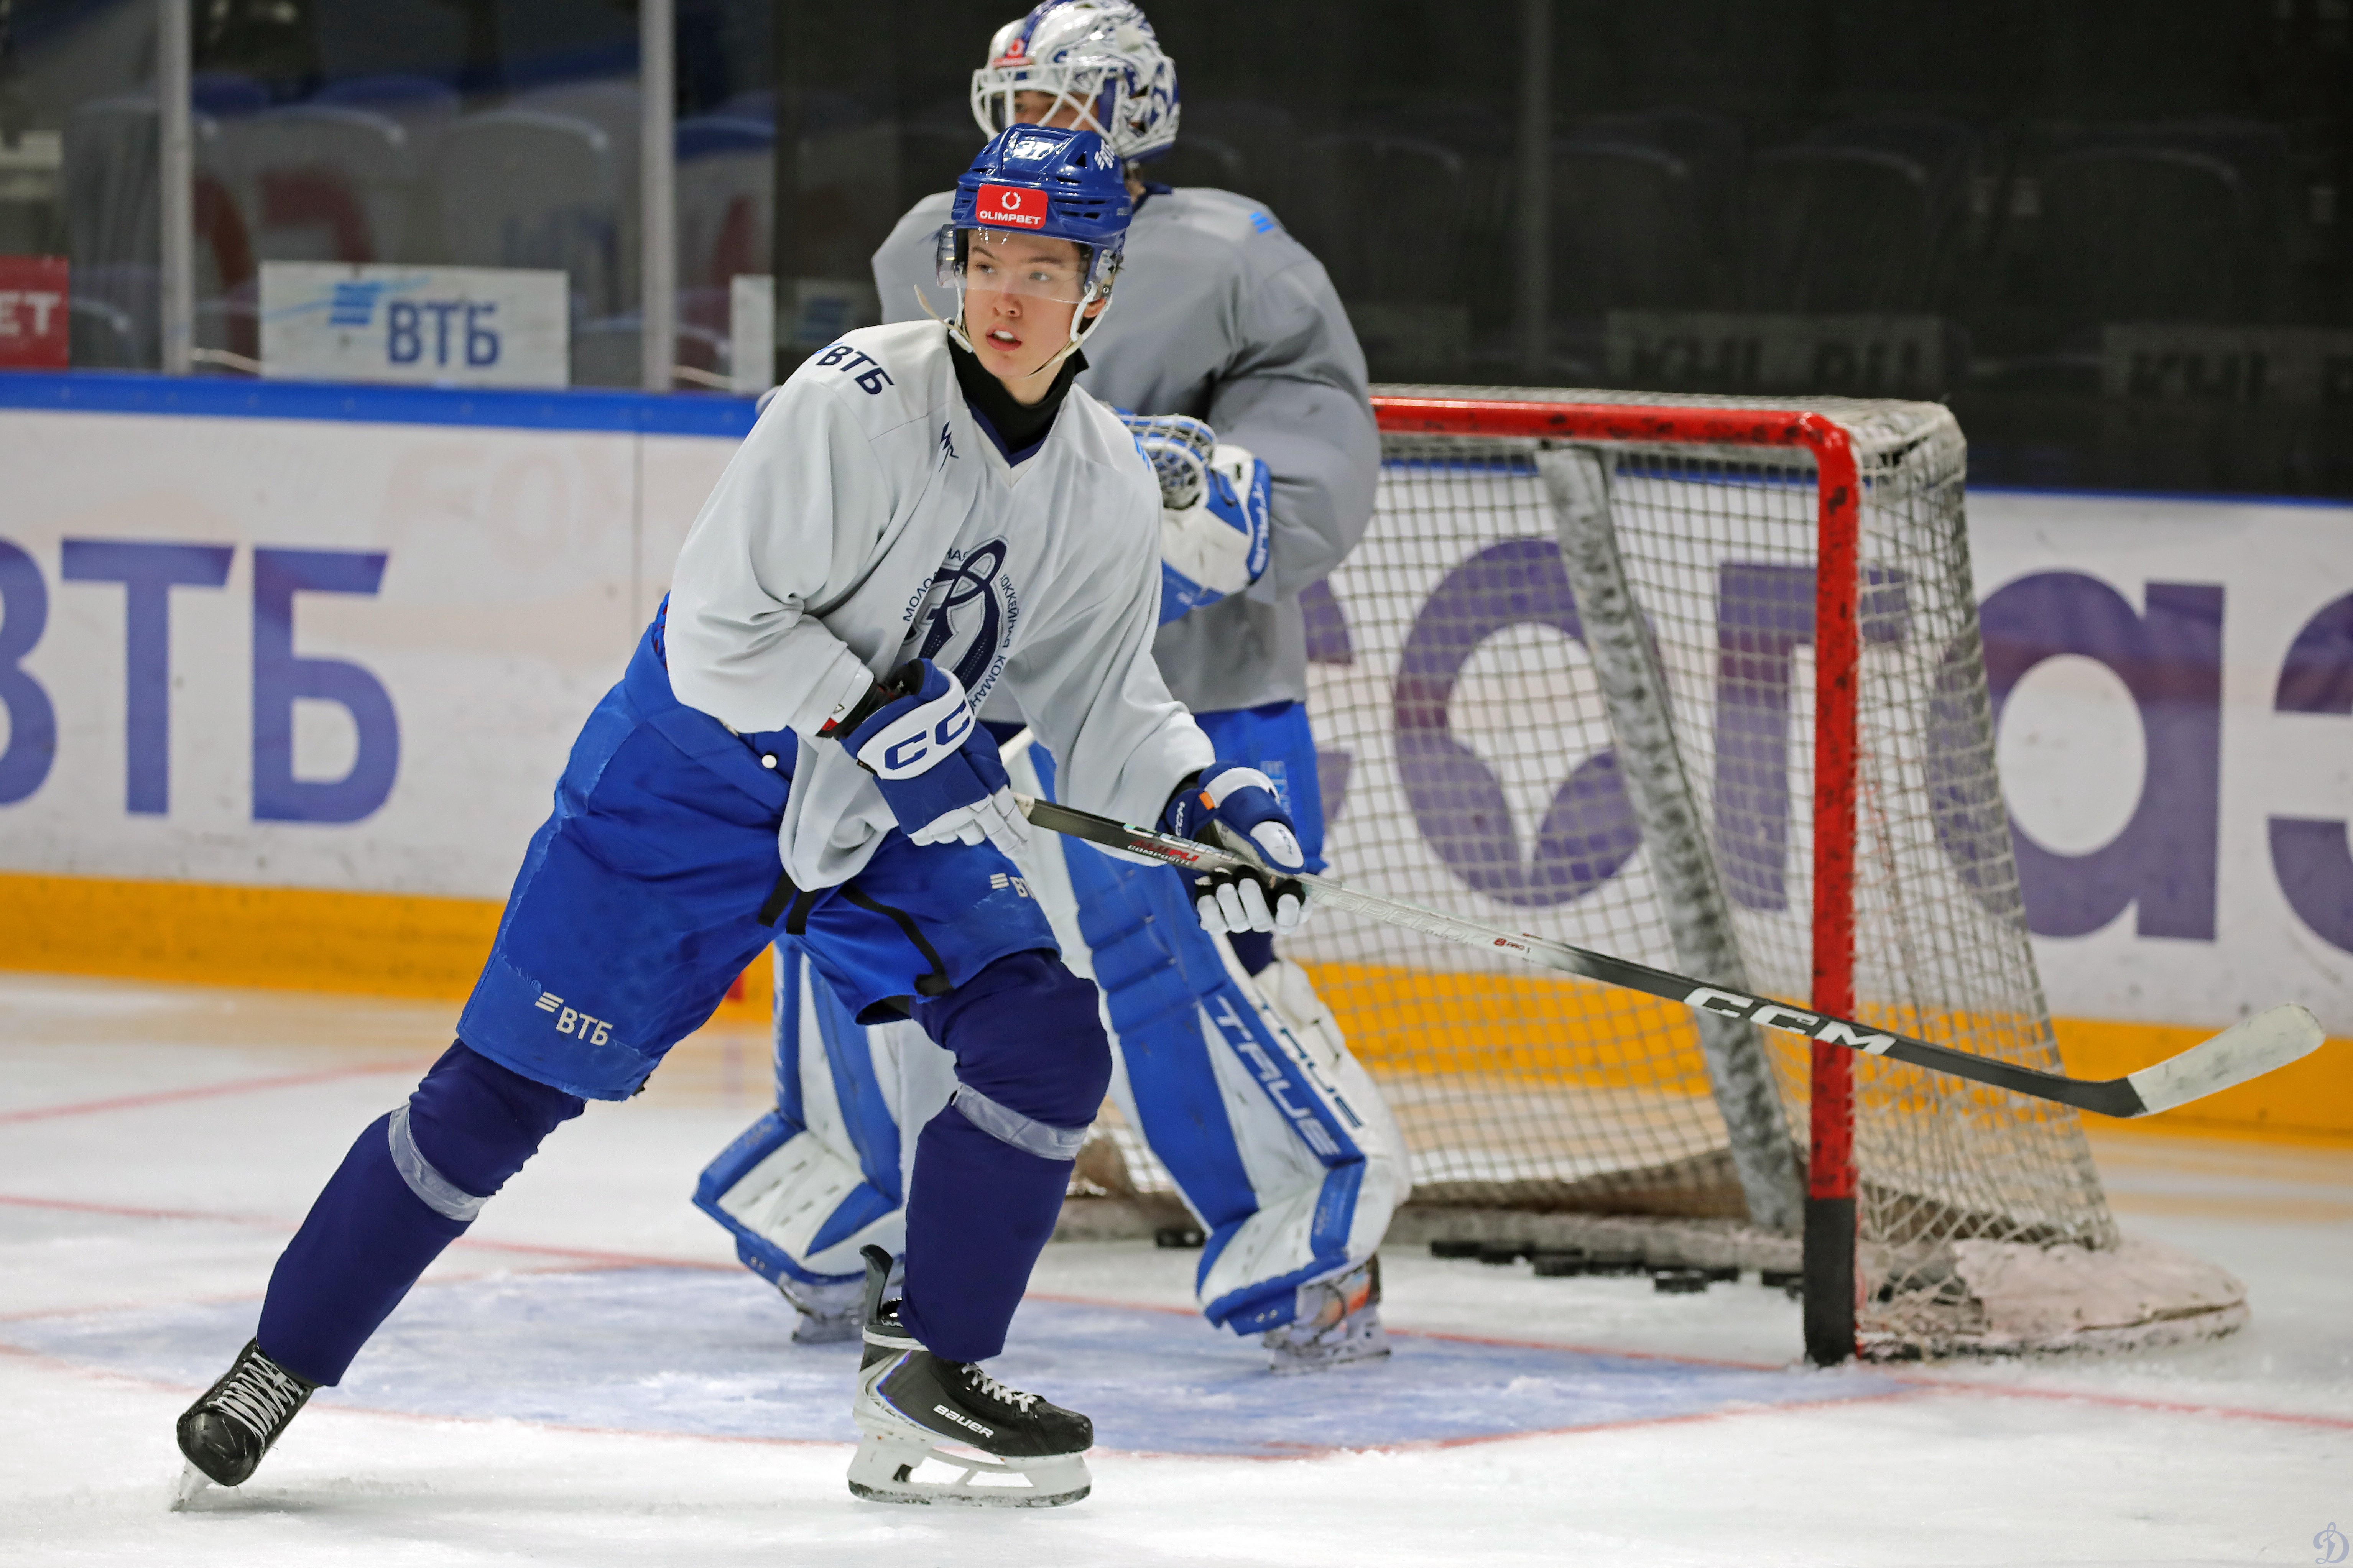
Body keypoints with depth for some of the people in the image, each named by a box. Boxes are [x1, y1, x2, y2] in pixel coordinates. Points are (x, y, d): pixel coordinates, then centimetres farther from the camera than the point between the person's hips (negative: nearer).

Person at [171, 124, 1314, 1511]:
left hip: (906, 813, 5)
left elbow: (1099, 704, 5)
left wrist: (1208, 796, -12)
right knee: (512, 1084, -4)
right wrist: (879, 715, -30)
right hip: (696, 776, -5)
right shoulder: (858, 401, -24)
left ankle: (928, 1372, 1)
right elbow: (718, 635, -24)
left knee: (1047, 1037, -12)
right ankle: (282, 1362, 9)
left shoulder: (1110, 487, -4)